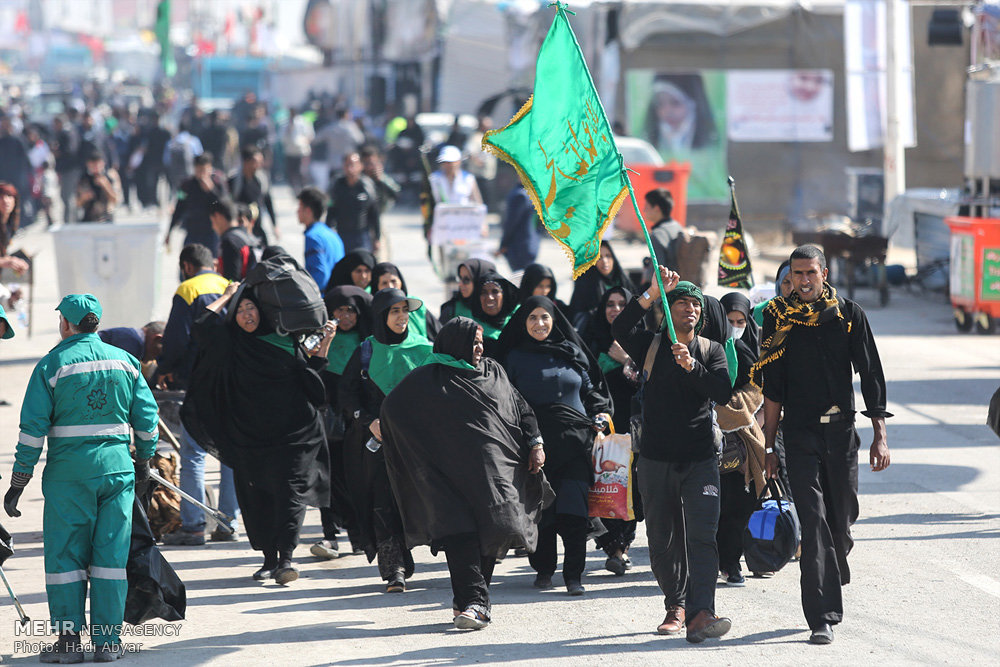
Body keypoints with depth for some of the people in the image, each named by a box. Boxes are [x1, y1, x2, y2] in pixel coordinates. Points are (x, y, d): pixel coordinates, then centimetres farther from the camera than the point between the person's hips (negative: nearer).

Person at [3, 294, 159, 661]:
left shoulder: (52, 365, -5)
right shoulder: (124, 360, 6)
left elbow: (33, 428, -7)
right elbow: (146, 415, 10)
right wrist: (144, 459, 25)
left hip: (69, 473, -3)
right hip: (117, 469, 3)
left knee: (65, 555, 4)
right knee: (111, 555, 6)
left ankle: (69, 639, 3)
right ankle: (107, 640, 5)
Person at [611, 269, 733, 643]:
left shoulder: (711, 351, 9)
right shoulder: (651, 346, 6)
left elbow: (724, 393, -6)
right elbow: (619, 329, -15)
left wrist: (692, 367, -19)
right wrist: (652, 294, -23)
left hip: (700, 460, -1)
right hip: (657, 458, 1)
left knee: (702, 535, -15)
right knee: (663, 541, 7)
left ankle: (700, 614, -26)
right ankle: (676, 606, 25)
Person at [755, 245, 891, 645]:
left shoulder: (848, 315, 2)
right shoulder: (778, 319, 2)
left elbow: (871, 376, 3)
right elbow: (772, 387, 7)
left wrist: (880, 436, -3)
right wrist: (767, 446, 6)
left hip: (841, 431, 1)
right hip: (799, 433, -1)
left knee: (842, 518, 8)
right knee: (813, 522, -10)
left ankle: (832, 578, 38)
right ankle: (823, 618, -14)